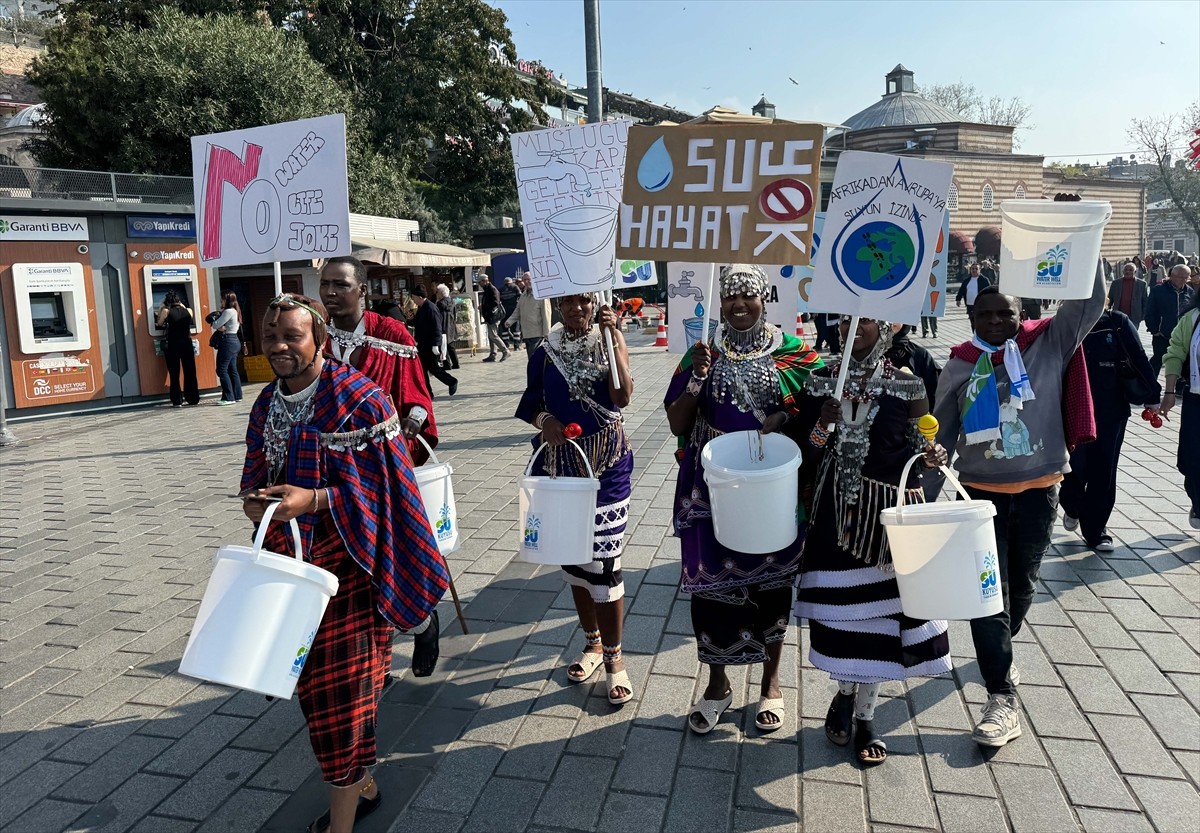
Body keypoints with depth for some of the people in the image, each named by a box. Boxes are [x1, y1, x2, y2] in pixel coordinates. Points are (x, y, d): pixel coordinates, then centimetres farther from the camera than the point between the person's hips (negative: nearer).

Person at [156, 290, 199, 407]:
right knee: (190, 372, 10)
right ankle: (193, 399, 13)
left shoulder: (166, 311, -6)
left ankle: (177, 401, 4)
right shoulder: (188, 310, 0)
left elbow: (159, 324, 6)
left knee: (174, 374, 4)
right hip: (187, 343, 2)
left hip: (172, 345, -2)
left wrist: (160, 309, 18)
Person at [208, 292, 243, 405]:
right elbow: (218, 325, 14)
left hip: (228, 341, -10)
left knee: (222, 369, -8)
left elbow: (216, 325, -15)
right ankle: (237, 395, 15)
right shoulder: (235, 311, 16)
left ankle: (228, 397, -8)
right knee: (232, 370, 12)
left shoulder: (228, 312, -14)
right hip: (235, 341, 10)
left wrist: (214, 320, 7)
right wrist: (220, 327, -9)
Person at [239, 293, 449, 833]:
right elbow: (257, 475, 15)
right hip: (292, 562, 7)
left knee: (340, 691, -1)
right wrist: (255, 501, -6)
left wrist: (312, 500, -26)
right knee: (313, 683, 17)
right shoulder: (267, 404, 7)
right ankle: (361, 785, 38)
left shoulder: (357, 397, -15)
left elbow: (381, 484, -17)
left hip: (346, 561, -7)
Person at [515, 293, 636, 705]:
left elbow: (622, 398, -19)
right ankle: (593, 643, 33)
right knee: (573, 557, 13)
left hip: (606, 466, -3)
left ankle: (614, 658, 12)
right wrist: (543, 419, -13)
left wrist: (614, 339, -22)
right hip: (561, 466, 3)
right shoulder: (544, 355, 3)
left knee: (603, 562, -4)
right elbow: (528, 405, 9)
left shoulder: (610, 345, -3)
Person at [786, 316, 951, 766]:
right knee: (838, 602, 6)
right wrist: (822, 428, -19)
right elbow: (802, 455, 0)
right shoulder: (821, 382, 2)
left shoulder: (906, 385, -1)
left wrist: (930, 454, -17)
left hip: (888, 509, -1)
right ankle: (845, 692, 33)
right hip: (836, 509, 1)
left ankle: (865, 714, 23)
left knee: (877, 603, 5)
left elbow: (919, 448, 5)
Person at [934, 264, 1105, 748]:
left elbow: (1090, 301, -13)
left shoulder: (1051, 344, -2)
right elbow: (941, 435, 4)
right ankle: (1002, 698, -1)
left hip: (1038, 489, 1)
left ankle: (997, 650, 45)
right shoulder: (959, 367, 0)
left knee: (1022, 584, 17)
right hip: (981, 491, -1)